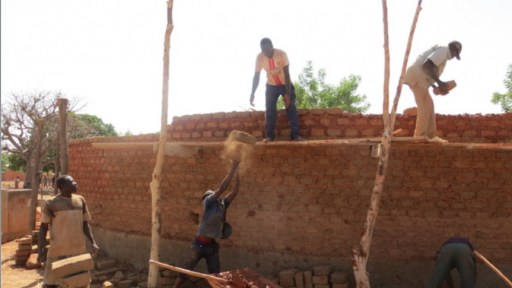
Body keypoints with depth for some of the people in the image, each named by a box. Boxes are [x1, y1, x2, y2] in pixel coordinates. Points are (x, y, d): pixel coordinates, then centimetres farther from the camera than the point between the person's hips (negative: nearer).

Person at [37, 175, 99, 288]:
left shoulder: (80, 200, 6)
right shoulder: (51, 203, -7)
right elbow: (43, 227, -1)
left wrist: (93, 242, 2)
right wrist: (40, 250, -6)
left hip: (79, 250, 4)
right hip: (58, 251, -4)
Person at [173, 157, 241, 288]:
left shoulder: (222, 205, 8)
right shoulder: (208, 202, -7)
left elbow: (234, 192, 2)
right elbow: (222, 188, -17)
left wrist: (237, 174, -5)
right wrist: (232, 169, -17)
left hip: (212, 245, 5)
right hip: (199, 244, -5)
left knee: (215, 275, 6)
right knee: (186, 269, 5)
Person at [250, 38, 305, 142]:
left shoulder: (281, 54, -26)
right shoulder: (259, 57, -18)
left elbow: (287, 74, -26)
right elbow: (256, 76, -11)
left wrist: (288, 94, -31)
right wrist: (252, 94, -19)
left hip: (286, 84, -2)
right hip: (271, 86, 2)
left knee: (291, 108, -12)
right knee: (270, 110, -7)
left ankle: (295, 135, -10)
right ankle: (269, 136, -1)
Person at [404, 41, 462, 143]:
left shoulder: (438, 50, 28)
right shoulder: (444, 50, -4)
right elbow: (426, 65, -20)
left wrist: (438, 87, 19)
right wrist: (439, 82, -17)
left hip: (416, 77, 10)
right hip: (417, 77, -10)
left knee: (429, 106, 11)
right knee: (425, 106, -12)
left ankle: (432, 136, 12)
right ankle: (420, 136, -13)